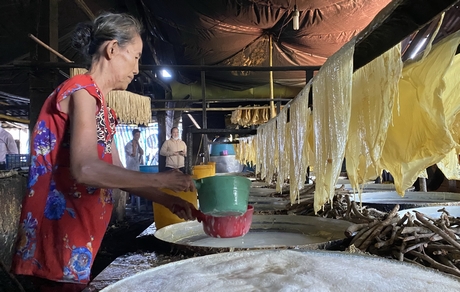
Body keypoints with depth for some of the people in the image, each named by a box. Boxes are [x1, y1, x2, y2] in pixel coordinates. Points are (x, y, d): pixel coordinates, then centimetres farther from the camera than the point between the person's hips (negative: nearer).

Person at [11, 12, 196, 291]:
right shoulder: (82, 90, -14)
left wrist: (166, 200, 7)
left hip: (79, 234, 9)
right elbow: (85, 170, -28)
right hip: (59, 232, -9)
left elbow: (117, 172, 14)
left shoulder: (100, 106, 14)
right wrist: (161, 180, -21)